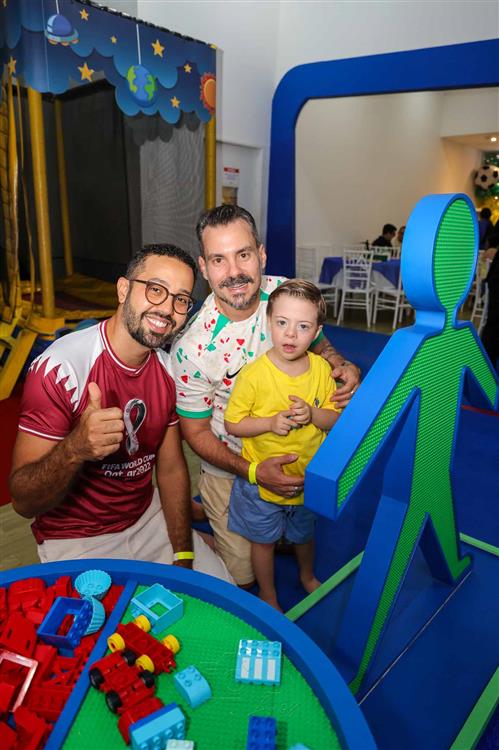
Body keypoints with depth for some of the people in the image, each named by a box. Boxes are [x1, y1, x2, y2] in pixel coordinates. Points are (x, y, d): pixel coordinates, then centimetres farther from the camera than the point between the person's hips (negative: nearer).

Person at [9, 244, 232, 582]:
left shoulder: (170, 368, -5)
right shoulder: (60, 368, -25)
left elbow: (171, 468, 1)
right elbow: (24, 502, -24)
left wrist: (183, 557, -4)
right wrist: (75, 449, -44)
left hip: (147, 517, 5)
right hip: (76, 540, -5)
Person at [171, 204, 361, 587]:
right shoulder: (192, 347, -27)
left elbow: (317, 344, 3)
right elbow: (196, 432, -15)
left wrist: (344, 366, -18)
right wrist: (254, 472, -25)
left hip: (293, 457, 4)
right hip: (232, 470, -3)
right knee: (242, 576, 12)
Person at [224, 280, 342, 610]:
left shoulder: (321, 369, -12)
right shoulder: (253, 374, -23)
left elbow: (336, 419, -5)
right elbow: (232, 424, -15)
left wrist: (312, 414, -24)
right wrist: (270, 423, -29)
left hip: (308, 475, 3)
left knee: (305, 534, 28)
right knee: (264, 540, 19)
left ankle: (307, 576, 60)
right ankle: (268, 596, 47)